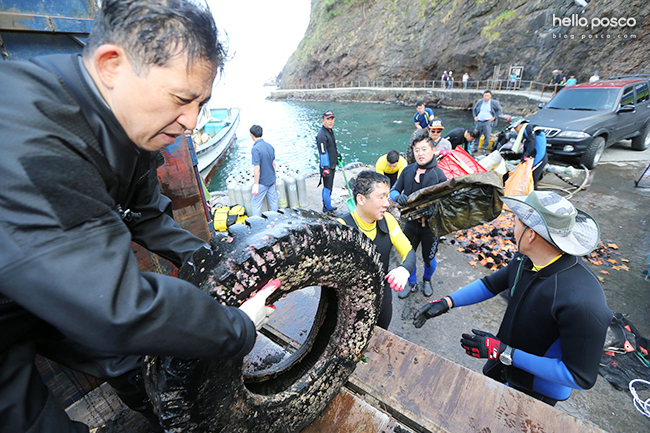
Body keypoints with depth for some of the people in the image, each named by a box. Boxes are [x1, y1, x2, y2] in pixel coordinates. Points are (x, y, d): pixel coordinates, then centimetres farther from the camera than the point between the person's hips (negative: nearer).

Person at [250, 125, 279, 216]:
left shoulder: (255, 148, -20)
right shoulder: (270, 146, 2)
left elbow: (257, 168, -23)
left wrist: (255, 184, -17)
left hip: (262, 182, -7)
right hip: (271, 180, 7)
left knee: (255, 204, 6)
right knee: (273, 201, 17)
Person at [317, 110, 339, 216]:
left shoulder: (330, 131, 10)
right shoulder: (321, 135, -21)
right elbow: (323, 153, -23)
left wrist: (338, 155, 32)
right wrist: (325, 169, -24)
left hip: (332, 165, 10)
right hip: (327, 166, -10)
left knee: (328, 187, 20)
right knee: (327, 188, 0)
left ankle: (326, 206, 34)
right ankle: (329, 210, 13)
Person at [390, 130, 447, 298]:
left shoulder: (438, 174, -14)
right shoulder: (408, 170, -5)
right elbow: (394, 190, 1)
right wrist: (399, 197, -22)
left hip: (430, 225, -2)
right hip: (410, 222, 3)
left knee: (429, 259, 16)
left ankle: (427, 280, 50)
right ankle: (411, 283, 43)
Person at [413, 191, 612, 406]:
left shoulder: (582, 302, -38)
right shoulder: (526, 260, -17)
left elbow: (581, 377, -28)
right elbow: (491, 284, -2)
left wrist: (503, 353, -30)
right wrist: (446, 302, -11)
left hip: (536, 391, -6)